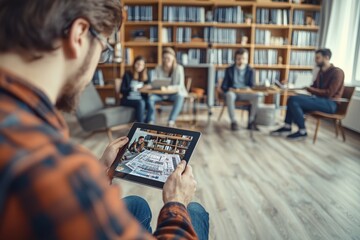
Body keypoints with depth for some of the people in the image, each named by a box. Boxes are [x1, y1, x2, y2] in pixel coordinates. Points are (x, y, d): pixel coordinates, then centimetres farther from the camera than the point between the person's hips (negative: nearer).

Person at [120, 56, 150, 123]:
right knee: (140, 103, -34)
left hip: (140, 99, 3)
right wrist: (133, 88, -20)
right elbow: (122, 90, -5)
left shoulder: (145, 75, 15)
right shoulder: (128, 74, 1)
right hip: (128, 99, -3)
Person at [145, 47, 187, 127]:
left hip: (175, 93, -2)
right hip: (161, 93, 3)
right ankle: (151, 122, -27)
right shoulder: (158, 68, 0)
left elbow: (181, 85, -15)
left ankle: (171, 122, -41)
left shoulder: (179, 68, -8)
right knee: (151, 97, -28)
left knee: (180, 97, -37)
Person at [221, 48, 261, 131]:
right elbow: (223, 86, 0)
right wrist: (229, 89, -24)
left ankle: (251, 121, -20)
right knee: (229, 95, -38)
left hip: (245, 93, 2)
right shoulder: (229, 70, 6)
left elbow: (251, 86, 3)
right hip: (232, 92, -1)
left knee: (256, 96, -29)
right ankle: (233, 121, -33)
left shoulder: (250, 70, 8)